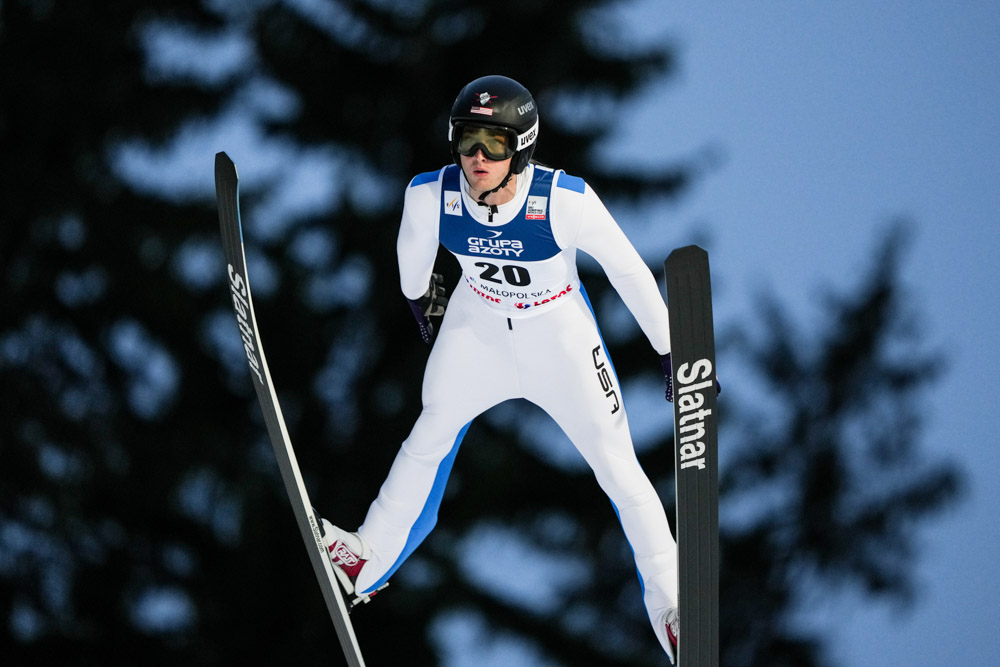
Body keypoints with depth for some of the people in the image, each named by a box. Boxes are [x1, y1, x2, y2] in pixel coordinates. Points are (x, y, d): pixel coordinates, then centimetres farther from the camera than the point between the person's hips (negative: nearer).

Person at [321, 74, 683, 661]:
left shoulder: (566, 200, -34)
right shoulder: (430, 195, -26)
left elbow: (628, 269, -19)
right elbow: (414, 249, 0)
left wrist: (671, 349, -11)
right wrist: (419, 297, 18)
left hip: (559, 332, -2)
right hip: (476, 325, 3)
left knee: (618, 468, -1)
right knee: (430, 438, 18)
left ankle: (668, 602, 15)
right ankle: (368, 560, 39)